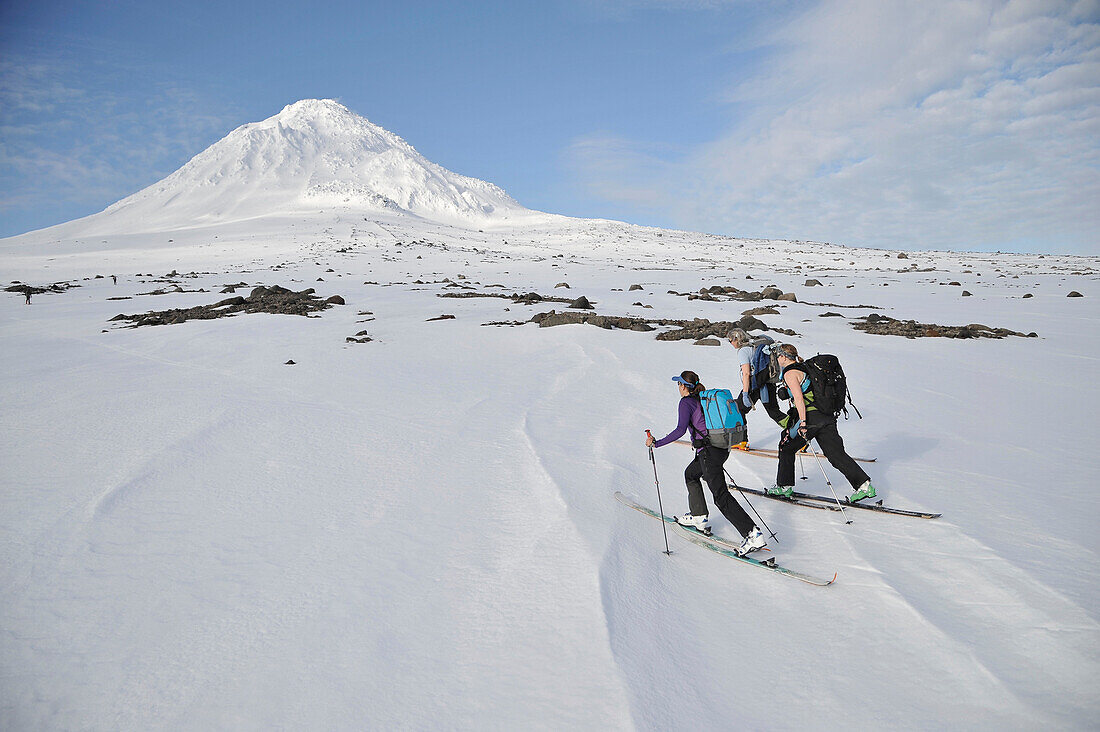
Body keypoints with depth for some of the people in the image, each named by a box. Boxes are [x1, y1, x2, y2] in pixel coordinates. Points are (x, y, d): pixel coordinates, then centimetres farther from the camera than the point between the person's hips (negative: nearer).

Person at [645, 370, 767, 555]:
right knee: (691, 474, 28)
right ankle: (699, 517, 33)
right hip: (723, 449, 9)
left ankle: (753, 535, -14)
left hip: (708, 452, -9)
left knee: (721, 495, -7)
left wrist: (657, 443, -15)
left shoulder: (686, 402, -8)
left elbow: (680, 430, -20)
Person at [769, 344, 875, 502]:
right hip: (827, 416, 8)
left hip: (810, 417, -8)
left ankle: (784, 486, 17)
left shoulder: (790, 373, -8)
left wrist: (803, 422, -24)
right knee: (836, 454, 6)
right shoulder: (804, 367, 19)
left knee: (786, 447, 10)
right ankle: (864, 485, -2)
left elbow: (799, 398, -19)